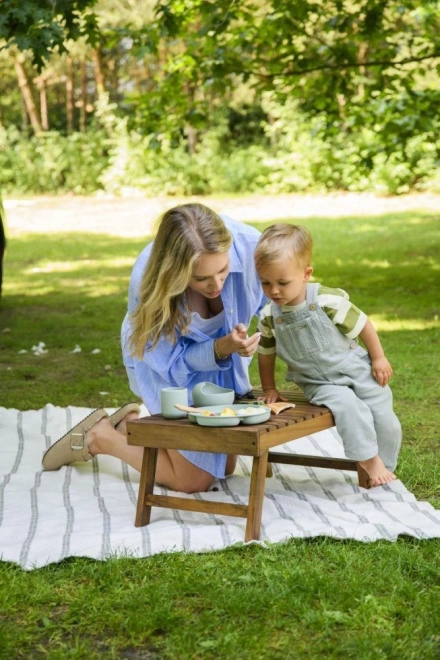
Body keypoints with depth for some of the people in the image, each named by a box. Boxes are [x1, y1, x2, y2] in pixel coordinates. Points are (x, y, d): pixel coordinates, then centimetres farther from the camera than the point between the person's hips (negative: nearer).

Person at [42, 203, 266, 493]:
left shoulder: (247, 243, -35)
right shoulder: (148, 282, -39)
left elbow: (270, 302, -12)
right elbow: (174, 363, -25)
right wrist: (221, 348, -42)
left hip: (224, 358, 4)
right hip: (167, 358, -4)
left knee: (224, 467, 15)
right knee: (195, 479, -2)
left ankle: (134, 423, 32)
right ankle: (99, 436, 16)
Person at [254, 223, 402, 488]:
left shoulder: (329, 301, -22)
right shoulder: (269, 317, -11)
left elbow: (362, 325, -9)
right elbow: (266, 354, 7)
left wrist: (379, 359, -3)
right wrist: (269, 389, 10)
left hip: (357, 370, 0)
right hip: (320, 384, 1)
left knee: (385, 419, -5)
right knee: (348, 407, -28)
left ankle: (384, 468, 19)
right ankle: (369, 461, -15)